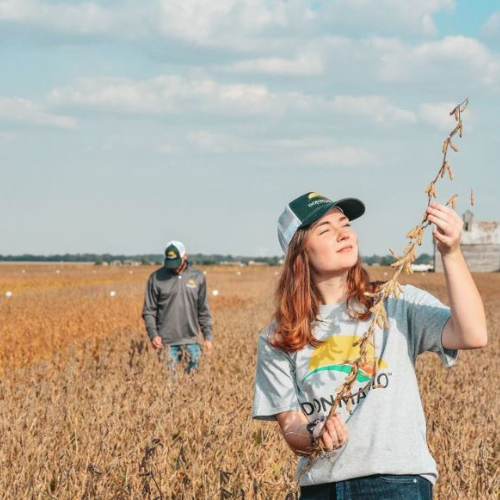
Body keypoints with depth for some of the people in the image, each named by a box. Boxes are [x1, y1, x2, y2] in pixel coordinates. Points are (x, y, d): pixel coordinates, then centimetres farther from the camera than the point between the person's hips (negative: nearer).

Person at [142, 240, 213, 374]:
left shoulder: (198, 277, 7)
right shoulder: (156, 278, 0)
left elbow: (203, 311, 12)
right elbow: (148, 311, 2)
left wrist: (208, 336, 6)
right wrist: (153, 335, -11)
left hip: (191, 341, 2)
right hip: (167, 342, -2)